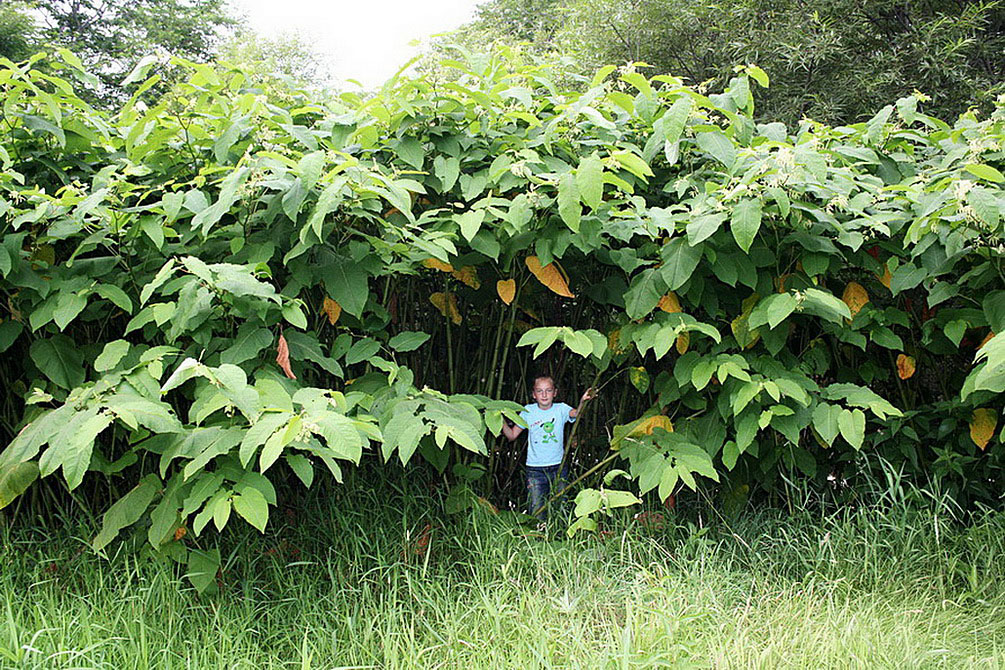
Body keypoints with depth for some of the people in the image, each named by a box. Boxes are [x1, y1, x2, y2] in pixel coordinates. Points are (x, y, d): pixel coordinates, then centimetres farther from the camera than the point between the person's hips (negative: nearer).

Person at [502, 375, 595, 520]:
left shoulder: (560, 409, 1)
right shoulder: (528, 411, 3)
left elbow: (576, 414, -21)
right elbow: (512, 436, 4)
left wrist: (582, 402, -41)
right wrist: (502, 421, -13)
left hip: (558, 467, 0)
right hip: (535, 469, 0)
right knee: (536, 513, -2)